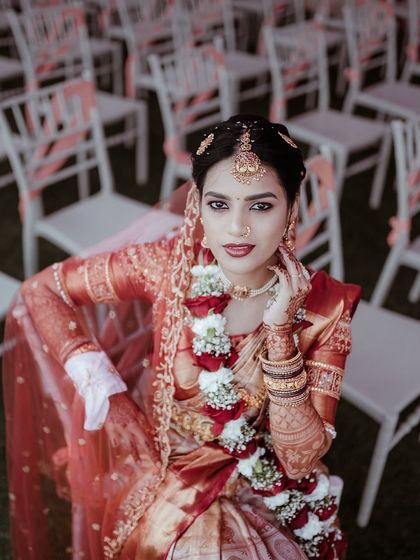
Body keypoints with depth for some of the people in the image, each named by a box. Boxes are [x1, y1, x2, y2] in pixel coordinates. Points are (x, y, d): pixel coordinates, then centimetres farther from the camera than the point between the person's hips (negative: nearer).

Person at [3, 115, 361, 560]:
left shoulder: (323, 308, -16)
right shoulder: (169, 264, -16)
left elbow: (301, 459, -18)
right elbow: (40, 289, -5)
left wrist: (280, 332, -28)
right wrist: (84, 361, -21)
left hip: (268, 489, 1)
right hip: (165, 476, -1)